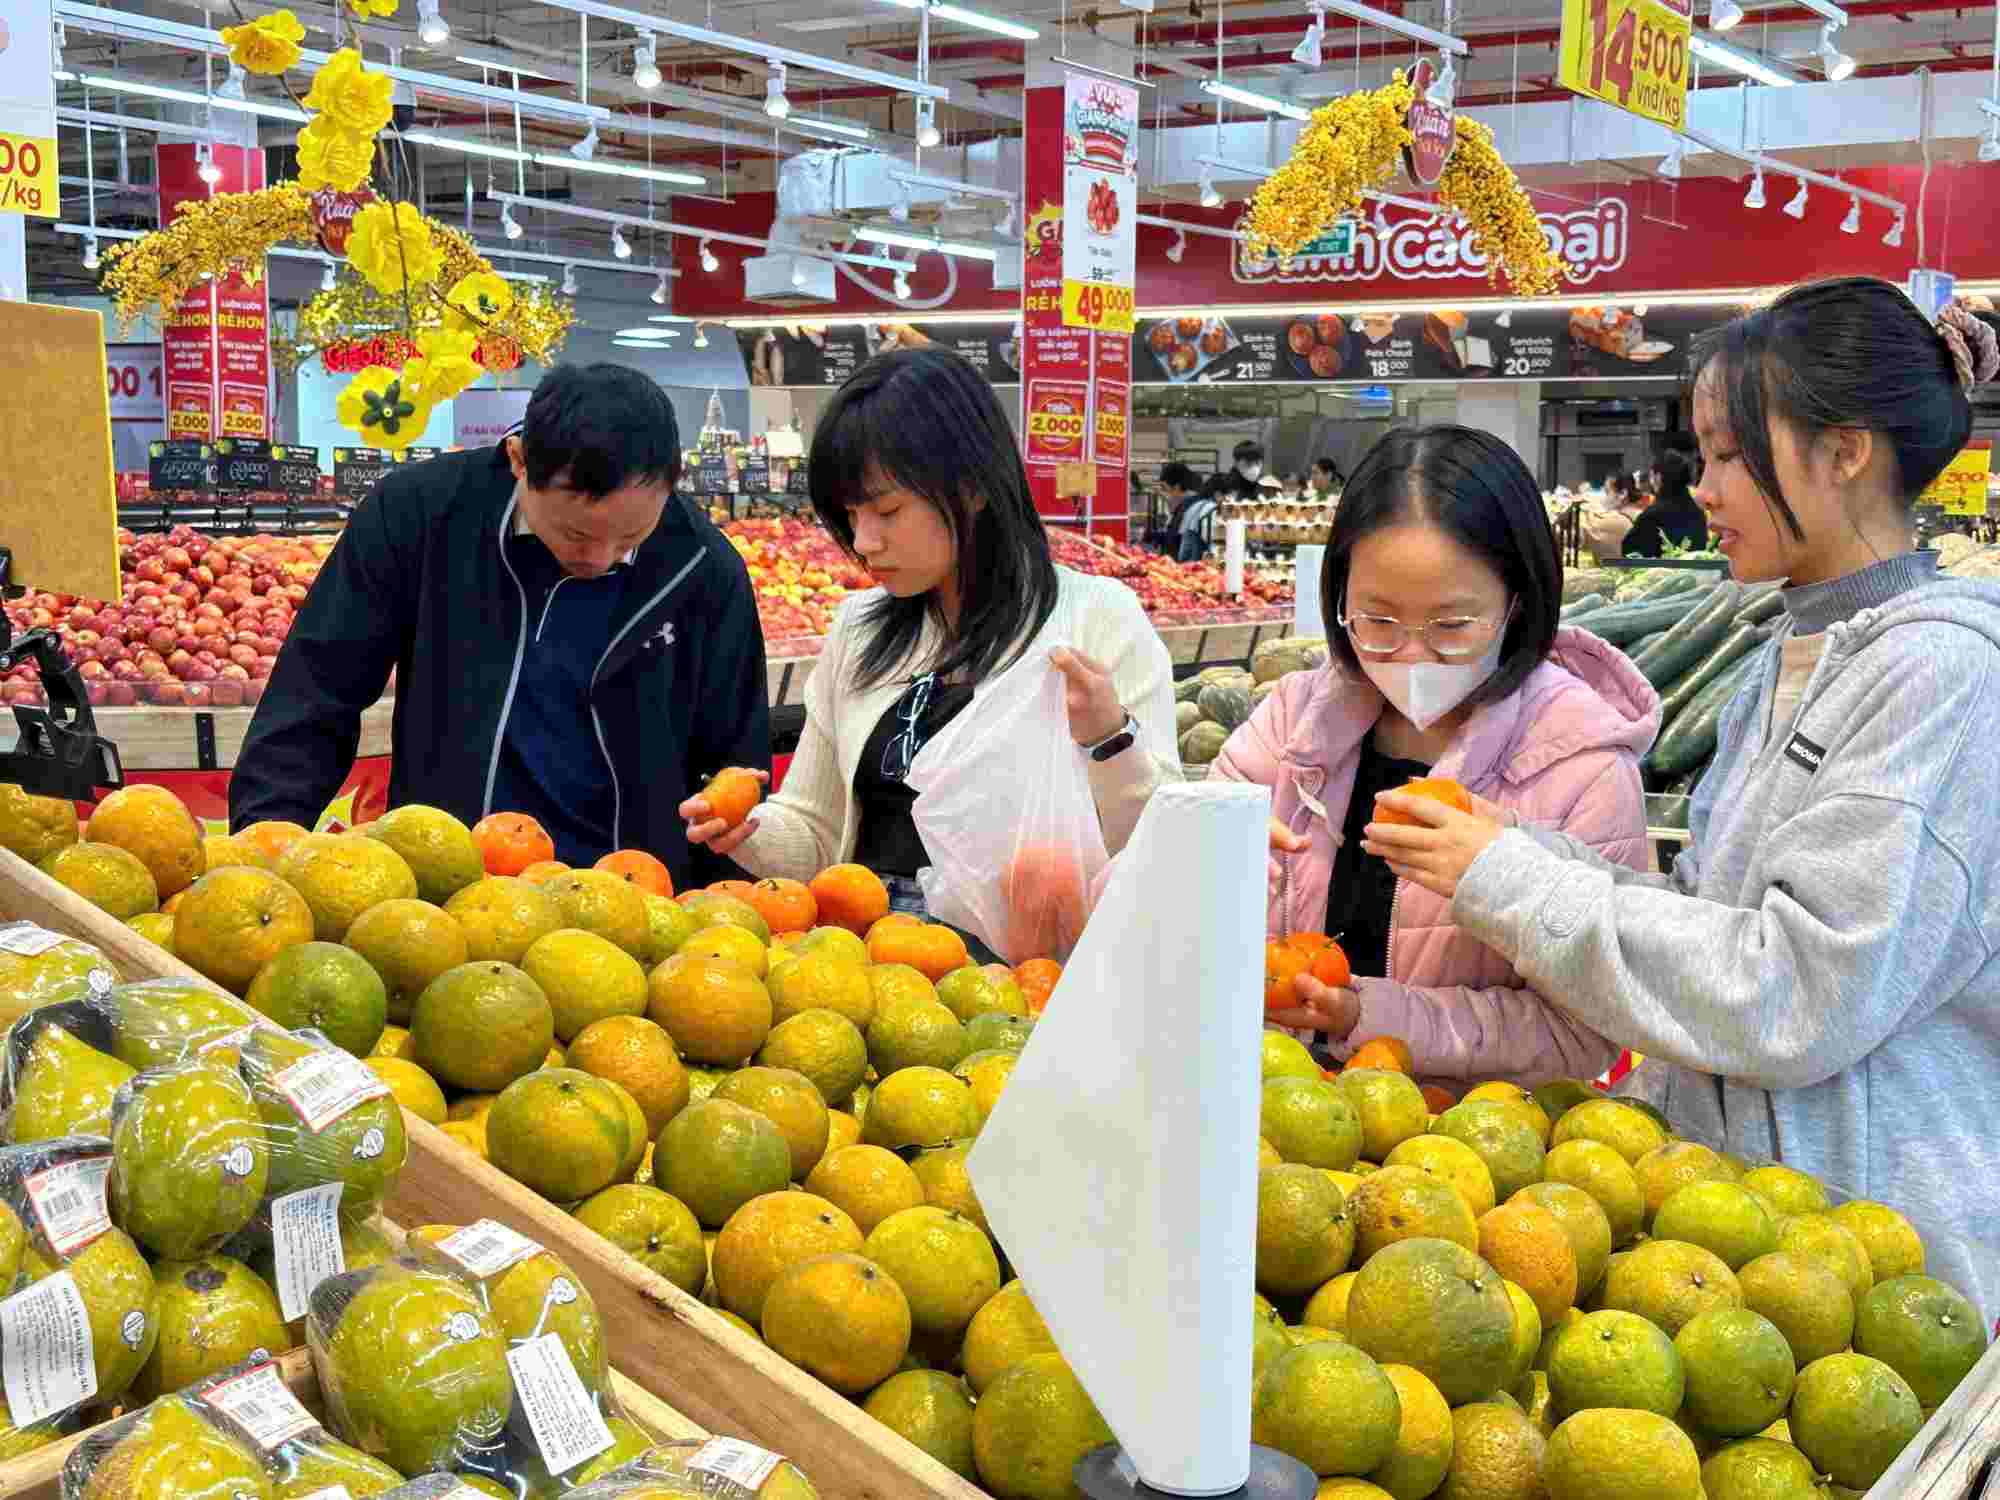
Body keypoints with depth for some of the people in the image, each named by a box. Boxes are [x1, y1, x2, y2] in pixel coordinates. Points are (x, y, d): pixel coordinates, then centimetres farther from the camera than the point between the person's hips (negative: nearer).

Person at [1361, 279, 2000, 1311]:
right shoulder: (1794, 661, 11)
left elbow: (1797, 999, -21)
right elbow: (1707, 912, 8)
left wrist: (1508, 882, -17)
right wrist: (1520, 850, -6)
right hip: (1728, 1184, 7)